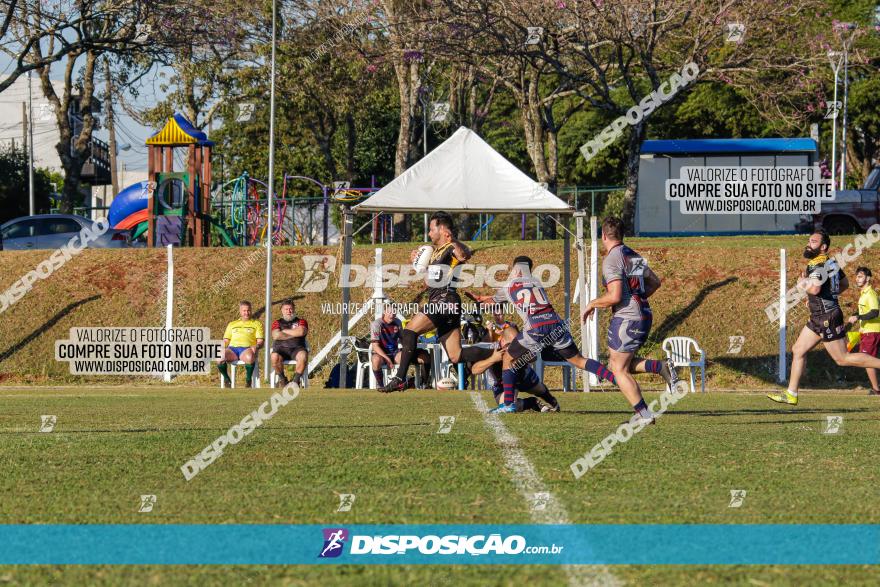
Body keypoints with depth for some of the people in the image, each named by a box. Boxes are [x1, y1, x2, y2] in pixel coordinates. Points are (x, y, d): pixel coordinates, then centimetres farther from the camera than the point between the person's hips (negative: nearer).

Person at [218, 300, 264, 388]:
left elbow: (260, 341, 11)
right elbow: (226, 340, 23)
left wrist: (256, 347, -13)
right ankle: (226, 379, -8)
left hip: (247, 349, -2)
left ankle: (248, 380, -16)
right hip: (232, 348, 2)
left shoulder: (256, 324, 21)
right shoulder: (232, 324, 29)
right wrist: (223, 347, -1)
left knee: (249, 357, -42)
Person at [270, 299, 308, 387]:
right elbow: (276, 335, -3)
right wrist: (294, 334, 0)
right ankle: (282, 378, -11)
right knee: (275, 357, -36)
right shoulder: (277, 323, 18)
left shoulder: (301, 321, 17)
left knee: (303, 356, -37)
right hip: (281, 348, 0)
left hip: (297, 348, 0)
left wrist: (285, 331, 3)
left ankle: (296, 379, -17)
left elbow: (301, 332, -5)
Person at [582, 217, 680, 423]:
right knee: (617, 364, 20)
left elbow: (614, 297, -22)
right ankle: (662, 367, 1)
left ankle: (645, 415, -3)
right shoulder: (634, 256, 13)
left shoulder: (611, 261, -14)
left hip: (626, 319, -9)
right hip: (644, 315, 9)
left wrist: (592, 304, -5)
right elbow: (655, 282, 22)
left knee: (620, 371, 2)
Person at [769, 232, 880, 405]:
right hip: (818, 319, 10)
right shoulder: (831, 263, 10)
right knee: (798, 351, 12)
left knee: (843, 358, -5)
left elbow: (815, 289, -38)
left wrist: (803, 284, -16)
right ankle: (791, 395, 16)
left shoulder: (818, 266, -20)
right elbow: (844, 284, 24)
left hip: (827, 319, -10)